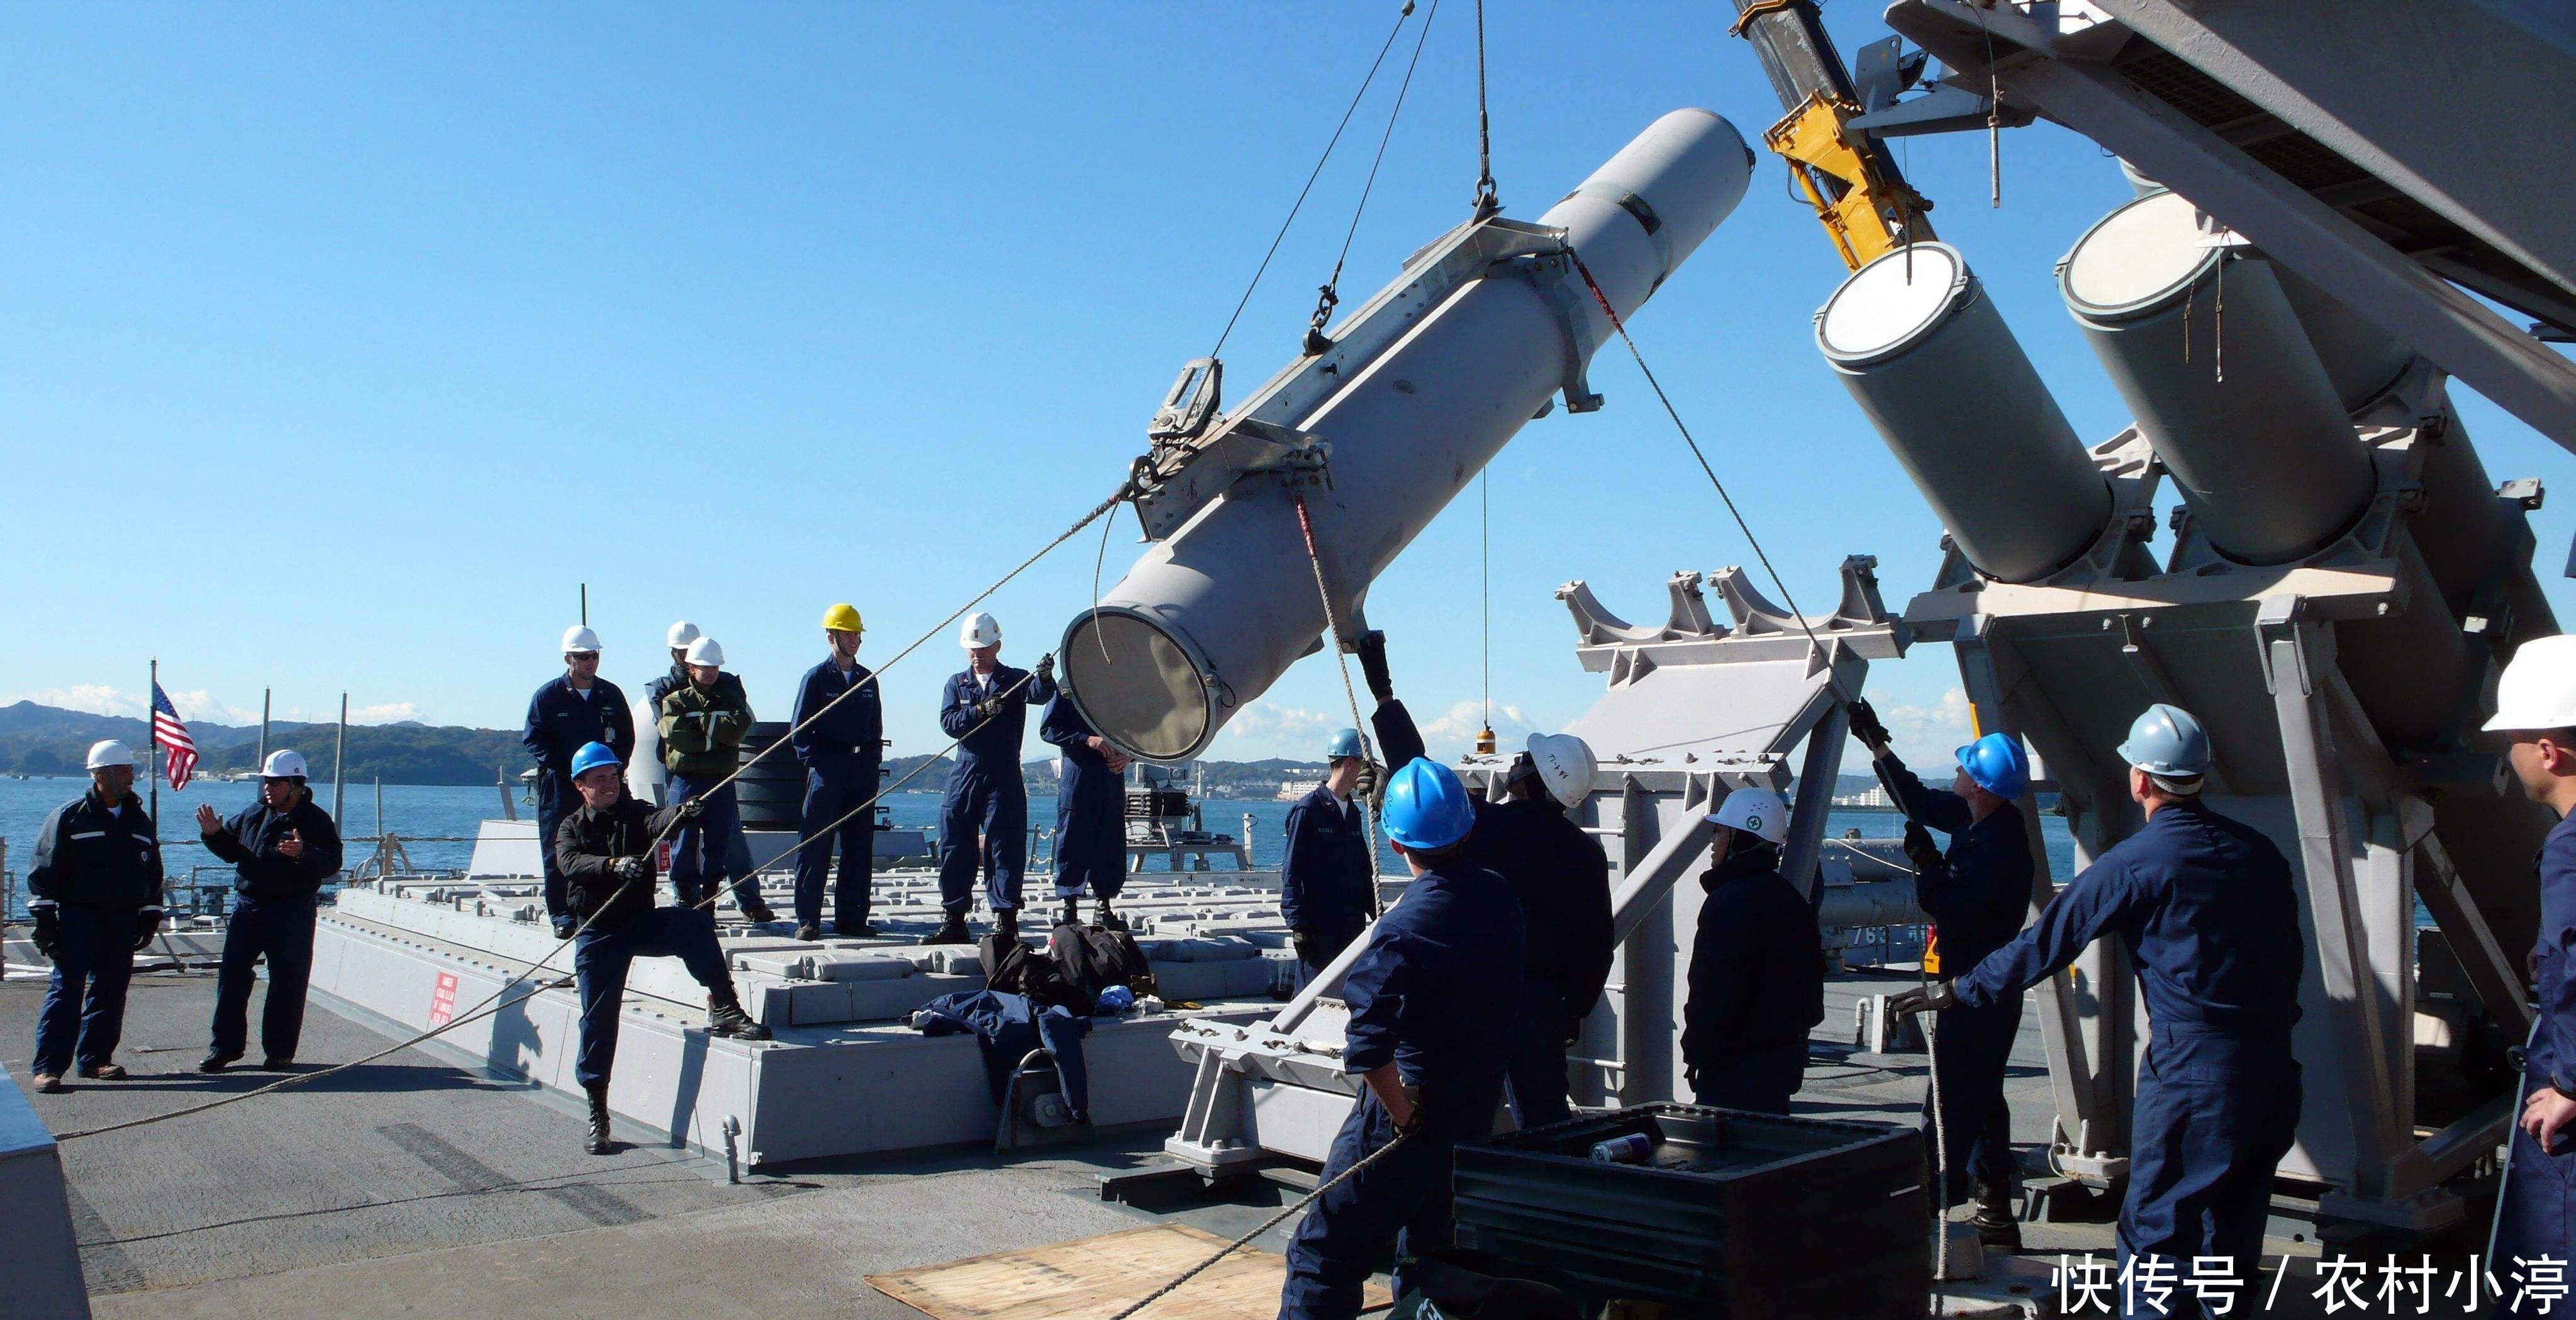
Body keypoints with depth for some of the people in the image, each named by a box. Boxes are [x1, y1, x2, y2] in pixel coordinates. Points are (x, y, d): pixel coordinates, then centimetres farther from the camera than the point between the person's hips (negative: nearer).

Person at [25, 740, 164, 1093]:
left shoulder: (139, 822, 12)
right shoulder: (69, 817, -3)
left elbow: (153, 875, 19)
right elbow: (44, 870, -5)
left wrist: (150, 916, 14)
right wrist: (44, 918, -10)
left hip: (123, 919, 5)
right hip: (77, 915, -5)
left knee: (110, 990, 6)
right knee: (66, 988, -8)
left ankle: (95, 1058, 16)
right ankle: (48, 1067, -6)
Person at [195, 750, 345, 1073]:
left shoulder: (316, 820, -5)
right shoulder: (252, 815, 11)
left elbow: (332, 863, -16)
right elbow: (230, 851, 23)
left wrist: (303, 853, -33)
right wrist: (213, 834, 5)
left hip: (291, 915, -5)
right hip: (247, 905, 5)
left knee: (287, 983, 0)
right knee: (231, 977, 5)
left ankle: (280, 1051, 10)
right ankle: (225, 1047, 14)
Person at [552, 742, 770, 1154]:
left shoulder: (636, 814, 4)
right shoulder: (571, 828, 4)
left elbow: (658, 820, -21)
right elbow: (571, 863, -19)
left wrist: (683, 810, -47)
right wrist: (614, 865, -40)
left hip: (641, 921, 1)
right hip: (595, 931, 0)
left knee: (695, 922, -28)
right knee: (598, 1019, -3)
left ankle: (723, 1009, -29)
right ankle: (597, 1114, 9)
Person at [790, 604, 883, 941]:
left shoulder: (868, 679, 14)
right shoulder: (816, 678, -1)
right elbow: (801, 728, -2)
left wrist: (874, 760, 8)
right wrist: (813, 761, -11)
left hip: (862, 772, 5)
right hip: (826, 771, -5)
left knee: (859, 849, 6)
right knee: (815, 849, -4)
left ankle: (851, 919, 13)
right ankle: (808, 921, -1)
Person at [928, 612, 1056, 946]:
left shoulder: (1015, 680, 4)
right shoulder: (957, 683, 13)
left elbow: (1039, 694, -18)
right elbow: (949, 722, -3)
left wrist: (1045, 677, -40)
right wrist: (981, 710, -20)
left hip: (1004, 779, -3)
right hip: (964, 776, 3)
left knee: (1004, 848, -5)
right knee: (955, 849, 5)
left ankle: (1006, 921, -2)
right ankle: (954, 921, 13)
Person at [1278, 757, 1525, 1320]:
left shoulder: (1405, 927, -23)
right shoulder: (1499, 896, -1)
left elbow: (1368, 1048, -33)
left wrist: (1403, 1115, -19)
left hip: (1413, 1112, -8)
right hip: (1477, 1115, 8)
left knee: (1326, 1254, 1)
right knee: (1428, 1256, 22)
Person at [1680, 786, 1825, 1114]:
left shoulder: (1733, 901, -18)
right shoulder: (1788, 896, 14)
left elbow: (1716, 991, -21)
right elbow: (1810, 979, 20)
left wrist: (1695, 1053, -13)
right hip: (1784, 1057, 10)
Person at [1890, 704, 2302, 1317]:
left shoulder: (2135, 863, -10)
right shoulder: (2257, 851, 8)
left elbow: (2048, 941, -8)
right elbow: (2289, 951, 14)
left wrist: (1959, 990, 1)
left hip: (2190, 1065, -7)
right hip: (2270, 1060, 7)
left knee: (2156, 1230, 2)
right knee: (2232, 1227, 17)